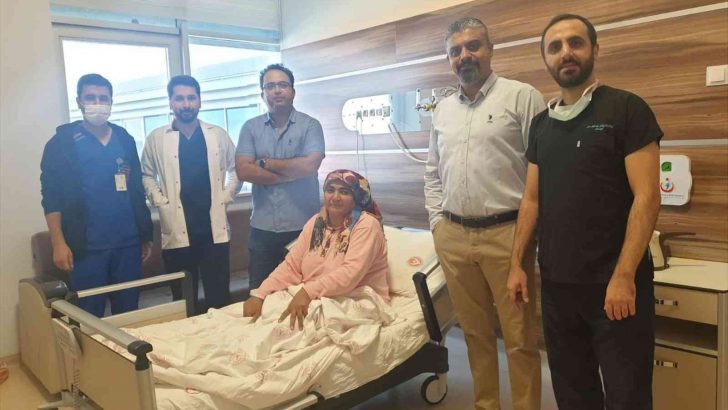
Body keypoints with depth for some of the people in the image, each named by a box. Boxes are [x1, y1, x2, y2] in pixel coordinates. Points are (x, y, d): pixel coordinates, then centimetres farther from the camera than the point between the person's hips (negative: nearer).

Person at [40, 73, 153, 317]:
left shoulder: (125, 140, 10)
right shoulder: (62, 143, -1)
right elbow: (51, 198, -3)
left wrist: (146, 234, 12)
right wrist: (58, 243, -10)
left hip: (128, 243, 3)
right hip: (86, 248, -3)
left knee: (129, 313, 10)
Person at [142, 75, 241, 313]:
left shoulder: (218, 135, 7)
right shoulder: (156, 138, 4)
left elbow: (237, 169, 13)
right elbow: (146, 175, 12)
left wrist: (225, 197, 2)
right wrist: (161, 202, -1)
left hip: (215, 228, 1)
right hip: (177, 231, 0)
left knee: (219, 297, 6)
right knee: (184, 300, 9)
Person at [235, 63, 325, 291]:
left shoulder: (310, 125, -1)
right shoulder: (250, 127, 6)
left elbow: (309, 166, -16)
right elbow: (243, 171, -6)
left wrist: (265, 163, -6)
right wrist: (292, 172, -11)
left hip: (303, 225, -2)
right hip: (262, 227, 2)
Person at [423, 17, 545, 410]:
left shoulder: (522, 96, -3)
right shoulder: (443, 109, 15)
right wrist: (437, 222, 12)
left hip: (506, 234, -5)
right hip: (453, 237, 5)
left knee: (520, 338, 4)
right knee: (475, 333, 16)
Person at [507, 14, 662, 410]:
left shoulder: (626, 109, -6)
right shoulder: (541, 123, 10)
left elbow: (646, 197, -12)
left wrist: (624, 276, -18)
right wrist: (517, 262, 7)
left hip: (612, 282, -5)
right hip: (556, 281, 5)